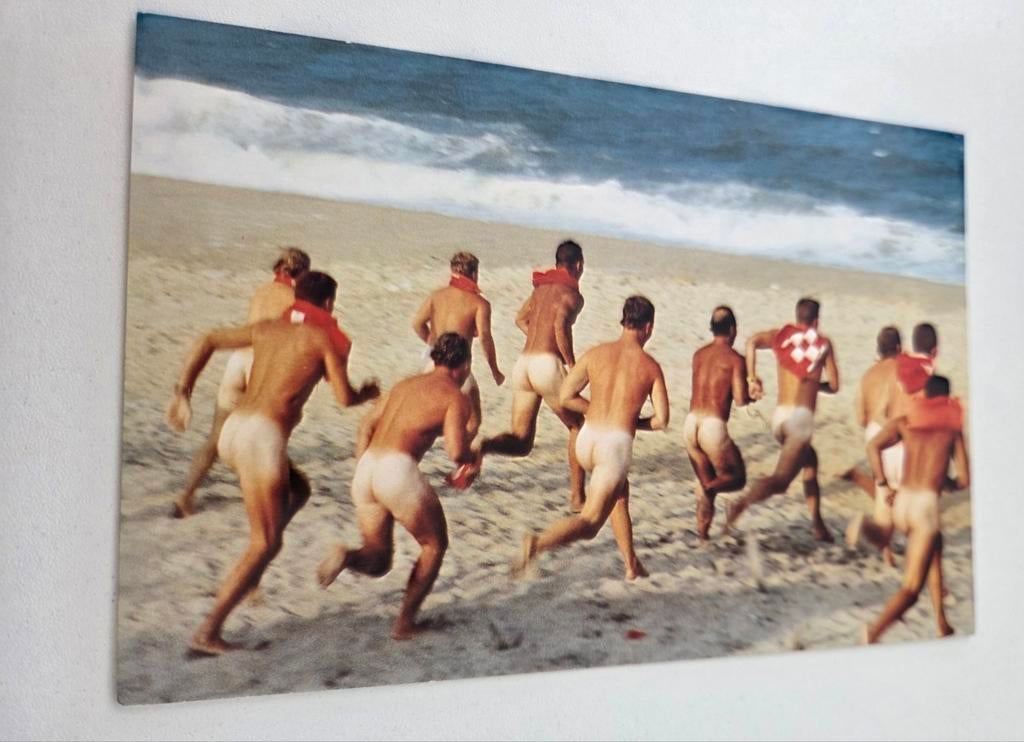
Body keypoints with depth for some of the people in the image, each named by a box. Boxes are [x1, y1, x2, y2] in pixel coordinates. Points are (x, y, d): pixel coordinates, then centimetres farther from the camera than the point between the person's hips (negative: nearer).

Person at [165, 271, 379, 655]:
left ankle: (250, 576, 18)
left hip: (232, 430, 7)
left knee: (298, 490, 29)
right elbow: (345, 397, -6)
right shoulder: (325, 338, 1)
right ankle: (208, 632, 1)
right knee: (265, 544, 3)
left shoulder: (268, 328, 18)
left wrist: (182, 393, 14)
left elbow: (207, 341, 14)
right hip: (263, 437, -7)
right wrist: (369, 392, 16)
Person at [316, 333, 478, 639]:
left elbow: (366, 427, 19)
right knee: (434, 545, 19)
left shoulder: (405, 384, 24)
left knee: (377, 563, 19)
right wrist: (471, 457, 14)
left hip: (365, 470, 6)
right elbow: (457, 452, -9)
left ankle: (347, 556, -13)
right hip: (399, 471, -6)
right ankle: (405, 622, 15)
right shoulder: (456, 397, 4)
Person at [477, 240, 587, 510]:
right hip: (548, 366, -6)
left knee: (521, 443, 9)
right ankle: (577, 496, 17)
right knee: (577, 427, 17)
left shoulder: (541, 287, 21)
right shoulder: (572, 295, -2)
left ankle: (483, 448, -23)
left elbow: (521, 320, 33)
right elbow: (561, 325, -21)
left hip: (523, 364, 6)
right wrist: (572, 363, -11)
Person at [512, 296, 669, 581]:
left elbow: (565, 397, 2)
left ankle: (632, 564, 36)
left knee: (620, 491, 31)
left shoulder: (596, 353, 5)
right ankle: (537, 543, -26)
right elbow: (661, 420, -2)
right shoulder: (651, 366, -1)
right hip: (618, 445, -5)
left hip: (587, 440, 5)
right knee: (590, 523, 0)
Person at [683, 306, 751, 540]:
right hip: (714, 427, -5)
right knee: (736, 478, 14)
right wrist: (752, 396, 13)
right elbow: (740, 400, -10)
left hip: (690, 424, 6)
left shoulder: (698, 355, 12)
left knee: (705, 481, 22)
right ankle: (709, 488, -17)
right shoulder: (735, 359, -4)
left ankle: (702, 532, 20)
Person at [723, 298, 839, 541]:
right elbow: (834, 386, 9)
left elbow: (752, 342, -7)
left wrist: (752, 378, 0)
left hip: (779, 417, 5)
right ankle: (741, 504, -38)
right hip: (801, 417, -5)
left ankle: (817, 524, 28)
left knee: (810, 461, 27)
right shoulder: (824, 344, 7)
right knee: (781, 479, -11)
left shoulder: (781, 335, 12)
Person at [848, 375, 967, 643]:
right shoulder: (954, 429, 8)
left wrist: (883, 485, 1)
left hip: (901, 500, 4)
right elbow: (964, 480, 4)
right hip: (927, 504, -4)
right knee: (911, 588, -3)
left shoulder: (904, 422, 12)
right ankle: (874, 632, -21)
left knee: (934, 545, 36)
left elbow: (873, 445, -6)